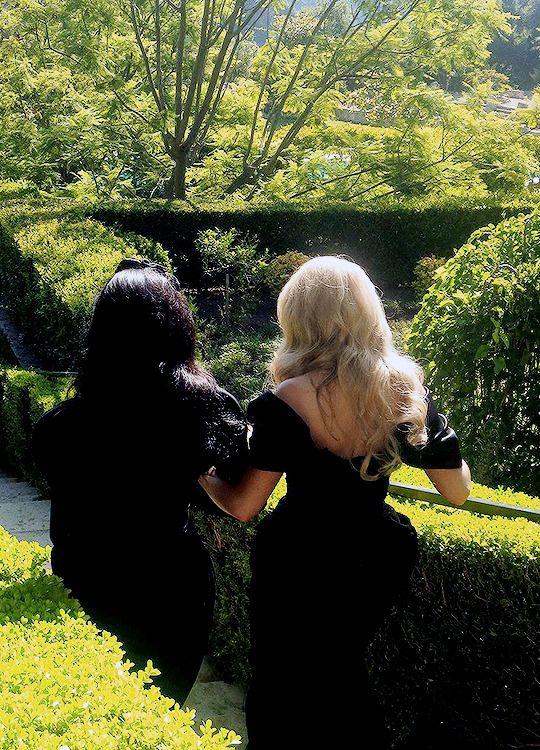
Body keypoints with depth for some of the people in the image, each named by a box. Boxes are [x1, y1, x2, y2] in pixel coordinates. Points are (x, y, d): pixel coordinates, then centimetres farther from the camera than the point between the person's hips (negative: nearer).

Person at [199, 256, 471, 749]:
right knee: (341, 670, 29)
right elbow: (458, 491, -2)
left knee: (283, 691, 17)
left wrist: (200, 473, 4)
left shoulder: (285, 403, -20)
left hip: (300, 565, -4)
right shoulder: (408, 389, -9)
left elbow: (243, 506, -16)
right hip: (378, 558, 4)